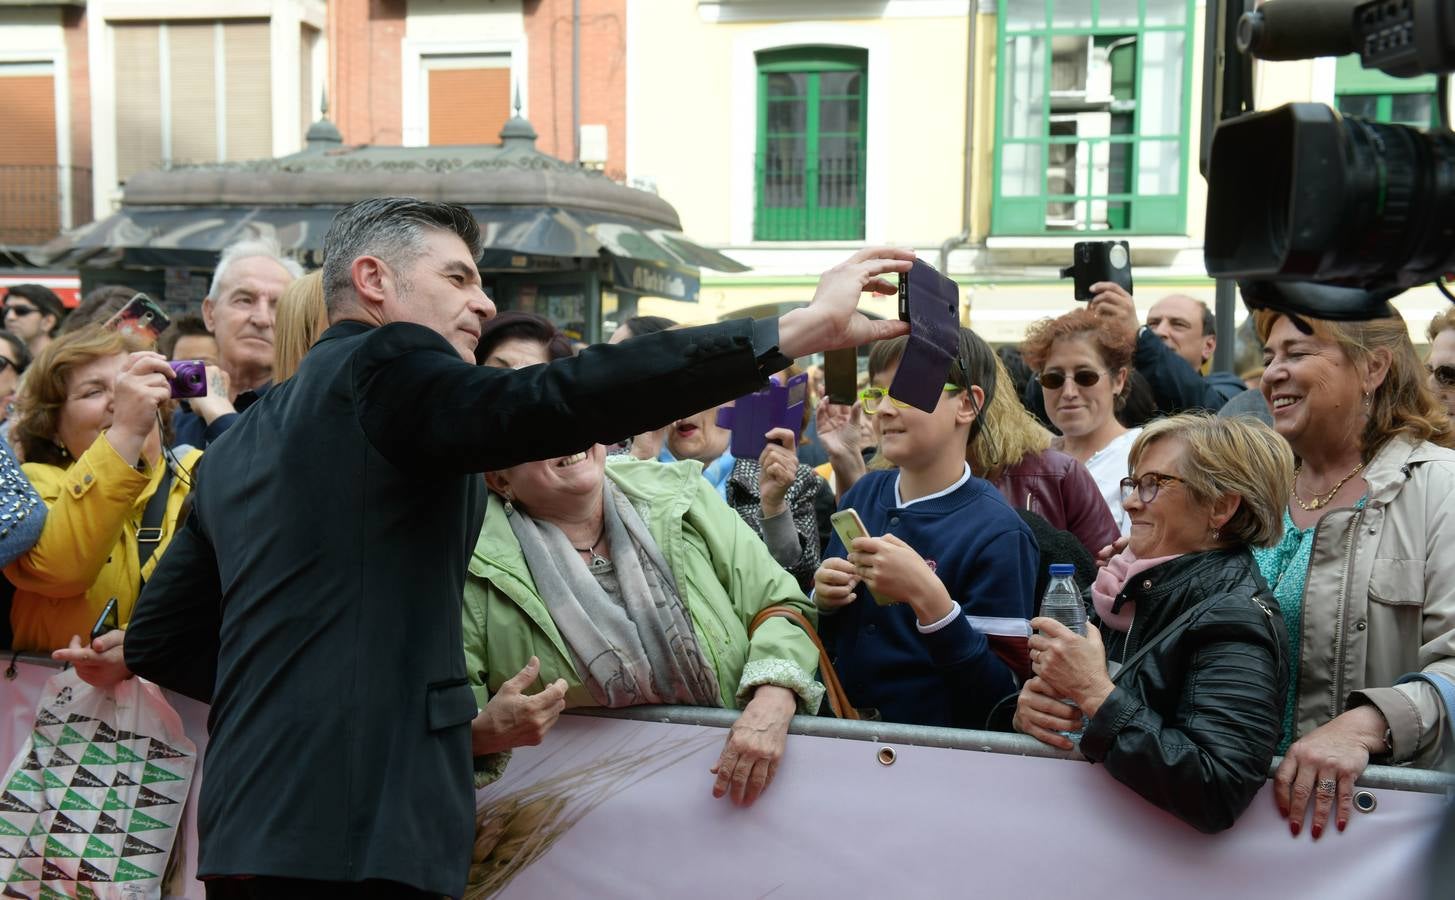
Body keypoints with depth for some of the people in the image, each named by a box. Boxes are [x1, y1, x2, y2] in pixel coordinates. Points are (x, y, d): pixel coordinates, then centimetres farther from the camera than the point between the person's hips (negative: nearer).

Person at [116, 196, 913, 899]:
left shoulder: (242, 441, 19)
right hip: (352, 833, -9)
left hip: (254, 823, 9)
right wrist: (799, 329, -22)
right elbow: (554, 400, -23)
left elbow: (156, 639, 21)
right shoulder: (386, 366, -6)